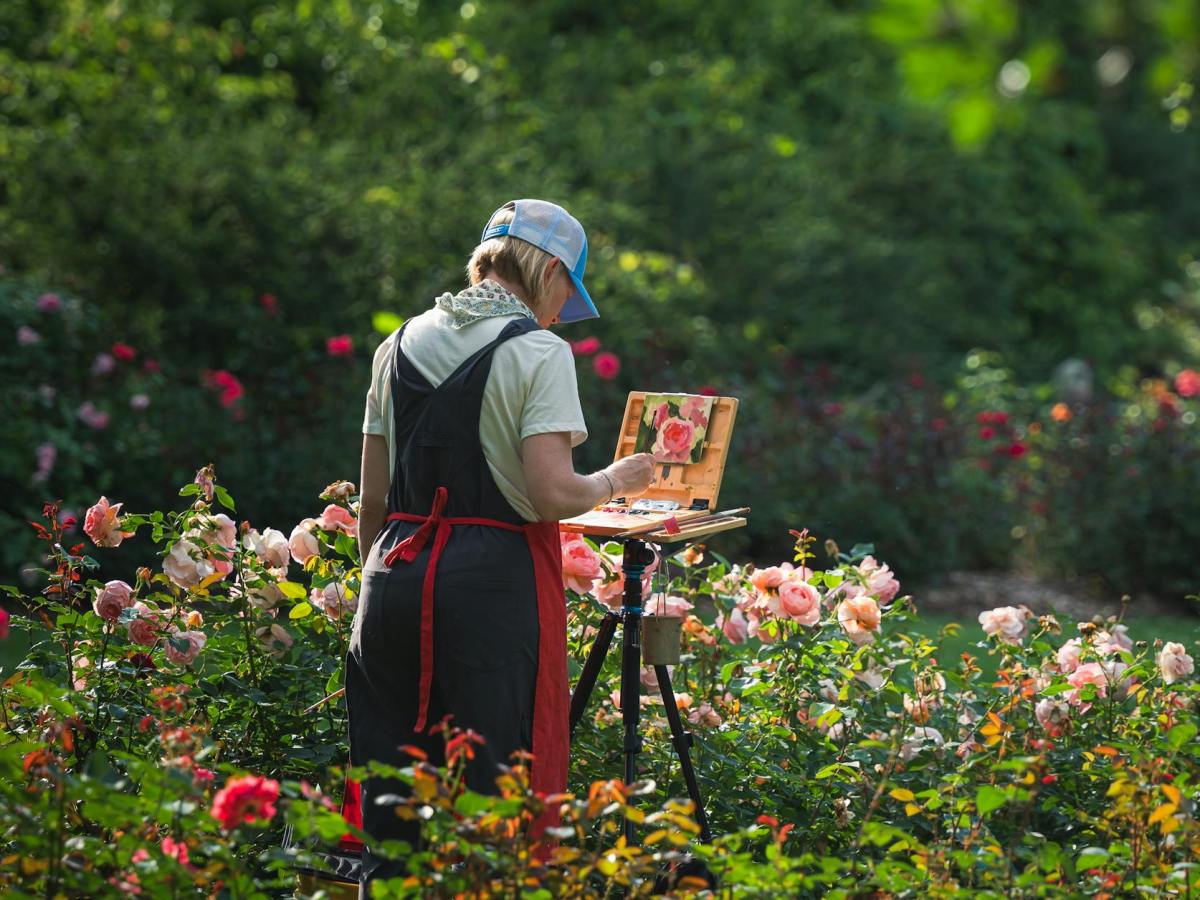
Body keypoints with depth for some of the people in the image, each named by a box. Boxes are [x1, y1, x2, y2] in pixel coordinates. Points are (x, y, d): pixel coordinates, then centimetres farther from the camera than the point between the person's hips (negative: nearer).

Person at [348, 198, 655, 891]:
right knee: (492, 800, 0)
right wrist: (615, 480, 4)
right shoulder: (538, 351, -5)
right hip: (494, 582, -6)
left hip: (395, 575, 6)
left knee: (392, 799, 10)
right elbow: (552, 497, -14)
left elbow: (373, 502, 13)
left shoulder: (402, 345, 12)